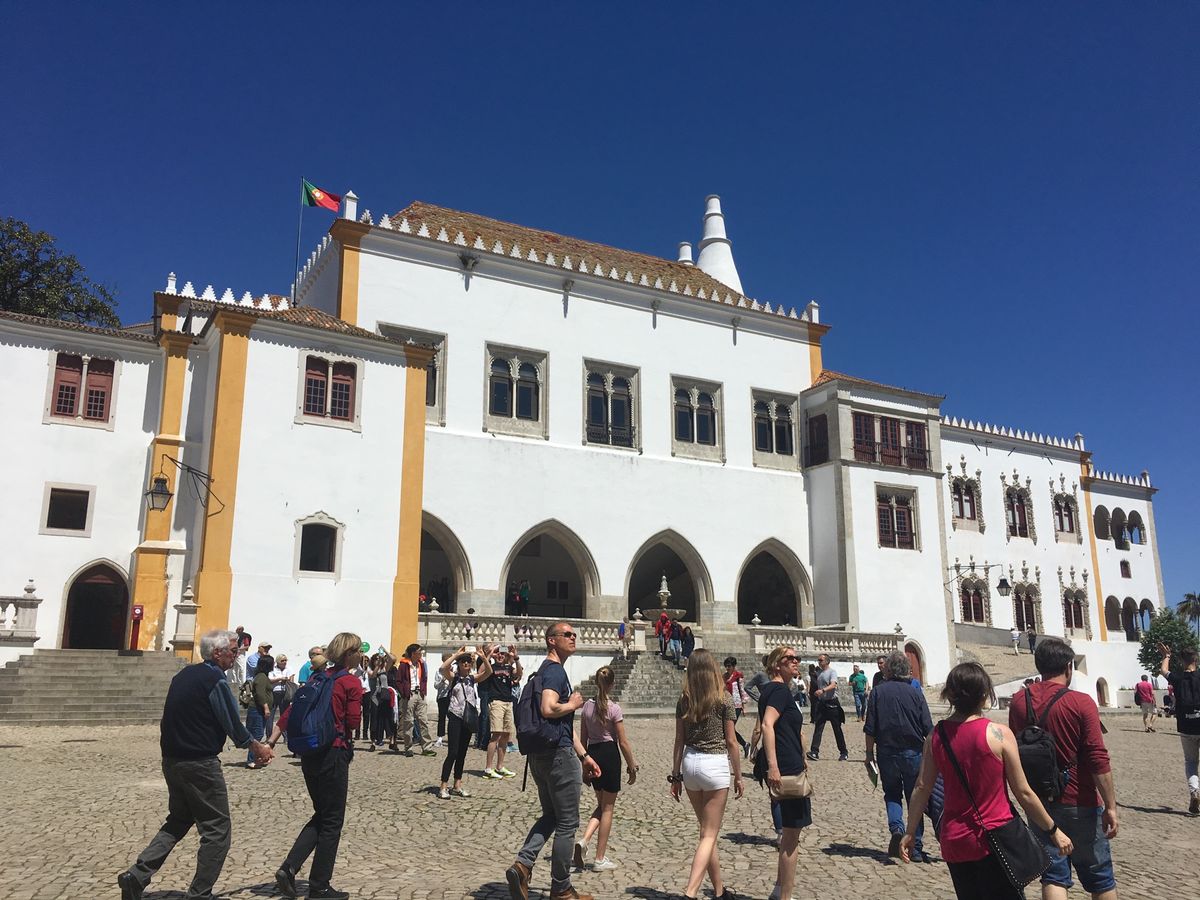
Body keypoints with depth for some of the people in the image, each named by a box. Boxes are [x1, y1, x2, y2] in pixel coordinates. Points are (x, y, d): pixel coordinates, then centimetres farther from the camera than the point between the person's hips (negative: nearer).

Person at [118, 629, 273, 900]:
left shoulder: (184, 675, 10)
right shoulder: (215, 680, -15)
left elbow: (172, 719, 18)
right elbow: (233, 725, -10)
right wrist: (257, 747, 6)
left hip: (171, 760, 9)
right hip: (200, 764, -9)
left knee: (178, 821, 23)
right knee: (217, 830, 3)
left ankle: (137, 875, 12)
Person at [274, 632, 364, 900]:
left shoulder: (317, 677, 8)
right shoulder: (352, 683, -11)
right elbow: (353, 722, -14)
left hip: (308, 752, 7)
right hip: (334, 754, -7)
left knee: (321, 815, 20)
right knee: (332, 821, 6)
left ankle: (288, 868, 6)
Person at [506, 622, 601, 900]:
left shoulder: (550, 670, 18)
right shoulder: (554, 670, -14)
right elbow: (548, 709, -32)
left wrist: (584, 755, 22)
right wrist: (573, 704, -13)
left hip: (541, 755, 10)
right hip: (559, 755, -10)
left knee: (550, 816, 20)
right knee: (567, 823, 3)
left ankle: (522, 864, 3)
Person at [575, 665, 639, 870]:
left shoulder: (587, 706, 3)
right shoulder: (614, 708, -12)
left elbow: (583, 739, 9)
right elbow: (623, 741, -9)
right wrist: (631, 765, 0)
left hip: (592, 754, 5)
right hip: (609, 754, -5)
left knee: (601, 805, 19)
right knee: (607, 808, 7)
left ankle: (584, 841, -3)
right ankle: (600, 859, 12)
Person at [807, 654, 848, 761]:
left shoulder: (832, 672, -9)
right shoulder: (819, 672, 14)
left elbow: (833, 685, -25)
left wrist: (822, 690, -41)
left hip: (832, 703, -6)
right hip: (821, 703, 6)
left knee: (837, 728, 2)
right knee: (818, 727, -2)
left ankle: (844, 752, 13)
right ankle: (815, 752, -5)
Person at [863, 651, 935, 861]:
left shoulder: (879, 692, -4)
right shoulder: (915, 693, -2)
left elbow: (870, 728, -5)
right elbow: (928, 729, -3)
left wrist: (869, 753, 4)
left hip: (887, 752, 0)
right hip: (913, 752, 0)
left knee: (892, 794, 16)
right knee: (915, 799, 11)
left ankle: (896, 829, -9)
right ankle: (916, 848, 12)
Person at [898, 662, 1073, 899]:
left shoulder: (936, 735, -2)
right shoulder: (998, 733, -13)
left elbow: (922, 788, 1)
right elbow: (1024, 793, -7)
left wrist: (910, 833, 11)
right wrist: (1053, 831, 6)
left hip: (953, 841, 4)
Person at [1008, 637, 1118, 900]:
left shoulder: (1019, 702, -1)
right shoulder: (1081, 703, -14)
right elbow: (1098, 760, -15)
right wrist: (1111, 806, -10)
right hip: (1080, 804, -3)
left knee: (1054, 878, 7)